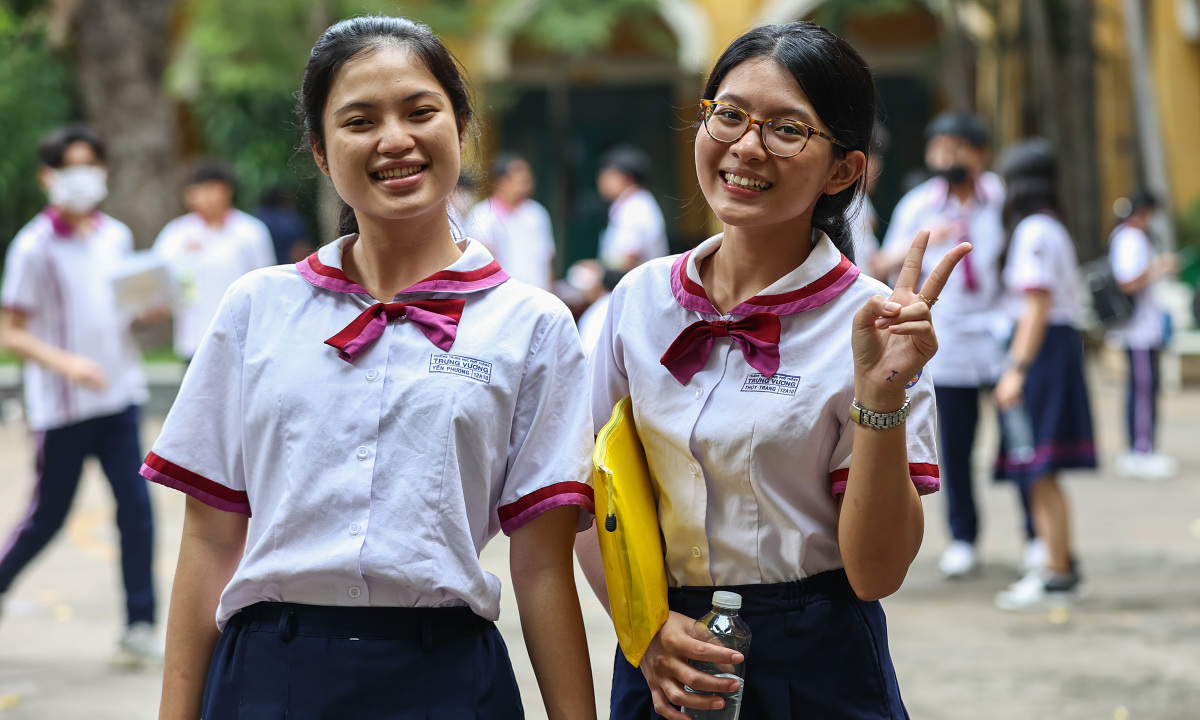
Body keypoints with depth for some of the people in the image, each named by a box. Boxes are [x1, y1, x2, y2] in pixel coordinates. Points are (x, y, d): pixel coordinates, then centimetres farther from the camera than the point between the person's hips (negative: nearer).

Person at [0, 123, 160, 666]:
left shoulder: (117, 237, 7)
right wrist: (67, 363, -25)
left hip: (119, 397, 4)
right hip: (61, 405, -4)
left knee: (137, 509, -5)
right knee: (48, 515, 5)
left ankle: (139, 629, -1)